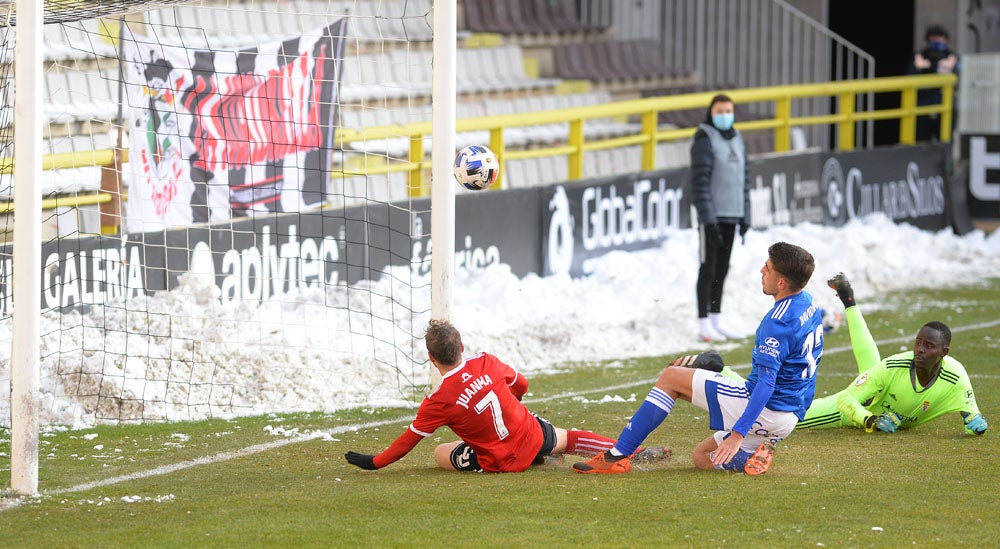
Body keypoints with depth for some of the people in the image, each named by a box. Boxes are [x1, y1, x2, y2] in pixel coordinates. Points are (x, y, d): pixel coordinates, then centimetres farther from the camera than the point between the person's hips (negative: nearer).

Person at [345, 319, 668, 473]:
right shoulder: (486, 363, -7)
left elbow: (408, 440, -10)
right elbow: (521, 386, 12)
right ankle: (636, 452, 31)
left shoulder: (438, 403, -19)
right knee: (566, 439, 32)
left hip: (501, 463, -5)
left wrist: (374, 462, 2)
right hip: (533, 435, 5)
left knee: (440, 453, 13)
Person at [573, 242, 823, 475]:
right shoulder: (808, 304, 9)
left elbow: (766, 383, -28)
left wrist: (738, 433, -30)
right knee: (701, 456, 23)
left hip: (765, 411, -10)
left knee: (671, 377, -1)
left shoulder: (778, 322, -23)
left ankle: (617, 456, -5)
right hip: (791, 416, 10)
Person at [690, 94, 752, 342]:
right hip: (711, 215, -7)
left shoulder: (737, 139, 13)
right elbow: (700, 180, -15)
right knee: (708, 269, -4)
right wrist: (708, 217, -19)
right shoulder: (705, 139, -9)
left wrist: (745, 216, 13)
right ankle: (704, 324, -1)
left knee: (722, 268, 12)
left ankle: (716, 319, 20)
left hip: (731, 216, 7)